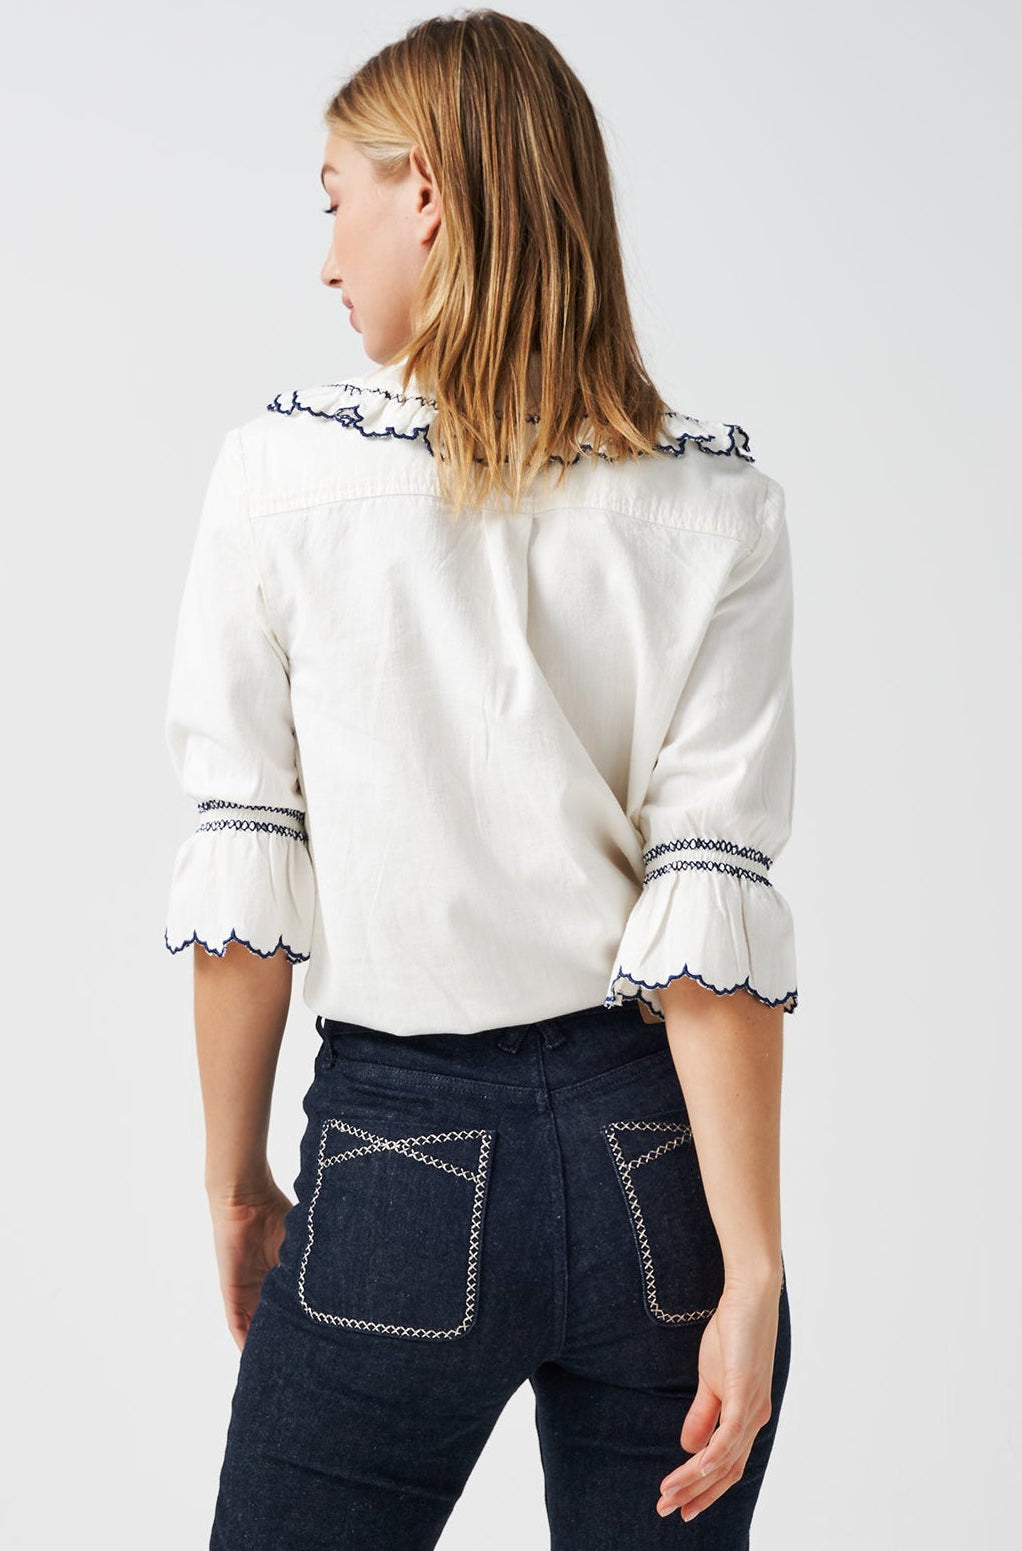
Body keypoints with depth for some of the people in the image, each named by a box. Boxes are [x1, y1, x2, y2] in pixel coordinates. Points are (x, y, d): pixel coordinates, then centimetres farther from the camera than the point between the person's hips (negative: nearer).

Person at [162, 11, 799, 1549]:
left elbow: (243, 876, -5)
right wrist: (751, 1267, -7)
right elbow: (714, 905, -9)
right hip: (657, 1158, 2)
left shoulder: (277, 472, -6)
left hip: (399, 1158, -1)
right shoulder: (715, 506, -4)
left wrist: (238, 1185, 7)